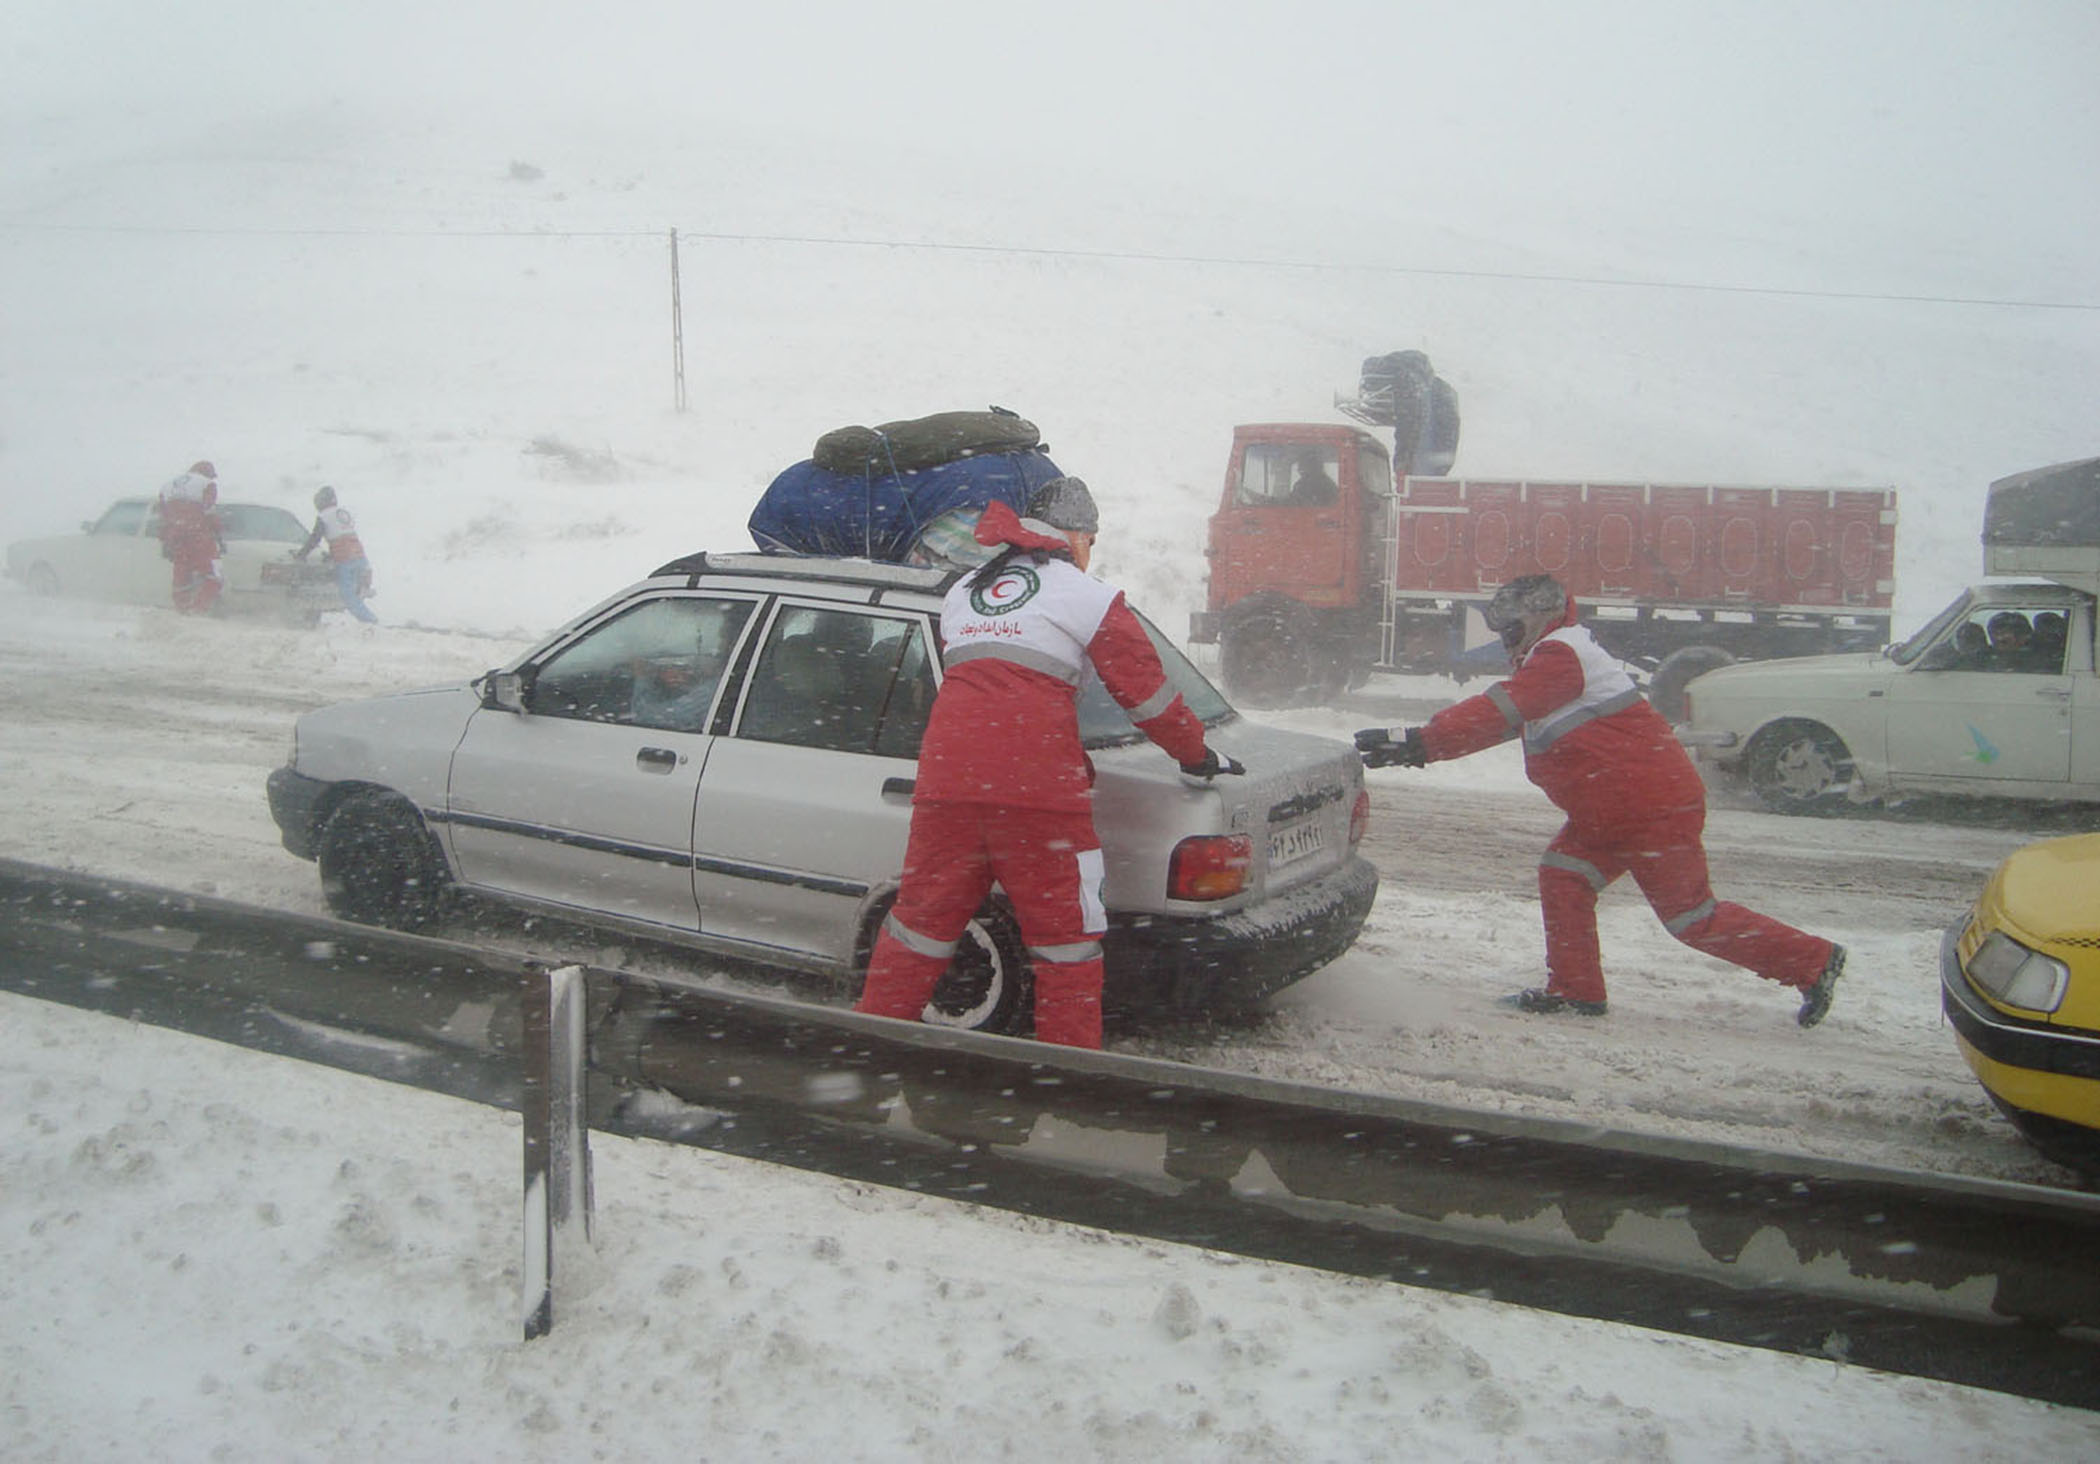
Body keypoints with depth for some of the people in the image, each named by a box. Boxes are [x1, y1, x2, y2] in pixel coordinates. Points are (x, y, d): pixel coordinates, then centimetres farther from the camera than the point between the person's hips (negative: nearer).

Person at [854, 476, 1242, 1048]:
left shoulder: (962, 591, 23)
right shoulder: (1085, 595, 7)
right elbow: (1145, 688, 8)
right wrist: (1197, 756, 19)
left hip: (947, 774, 5)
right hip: (1035, 780, -5)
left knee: (924, 909, 14)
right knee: (1065, 927, 5)